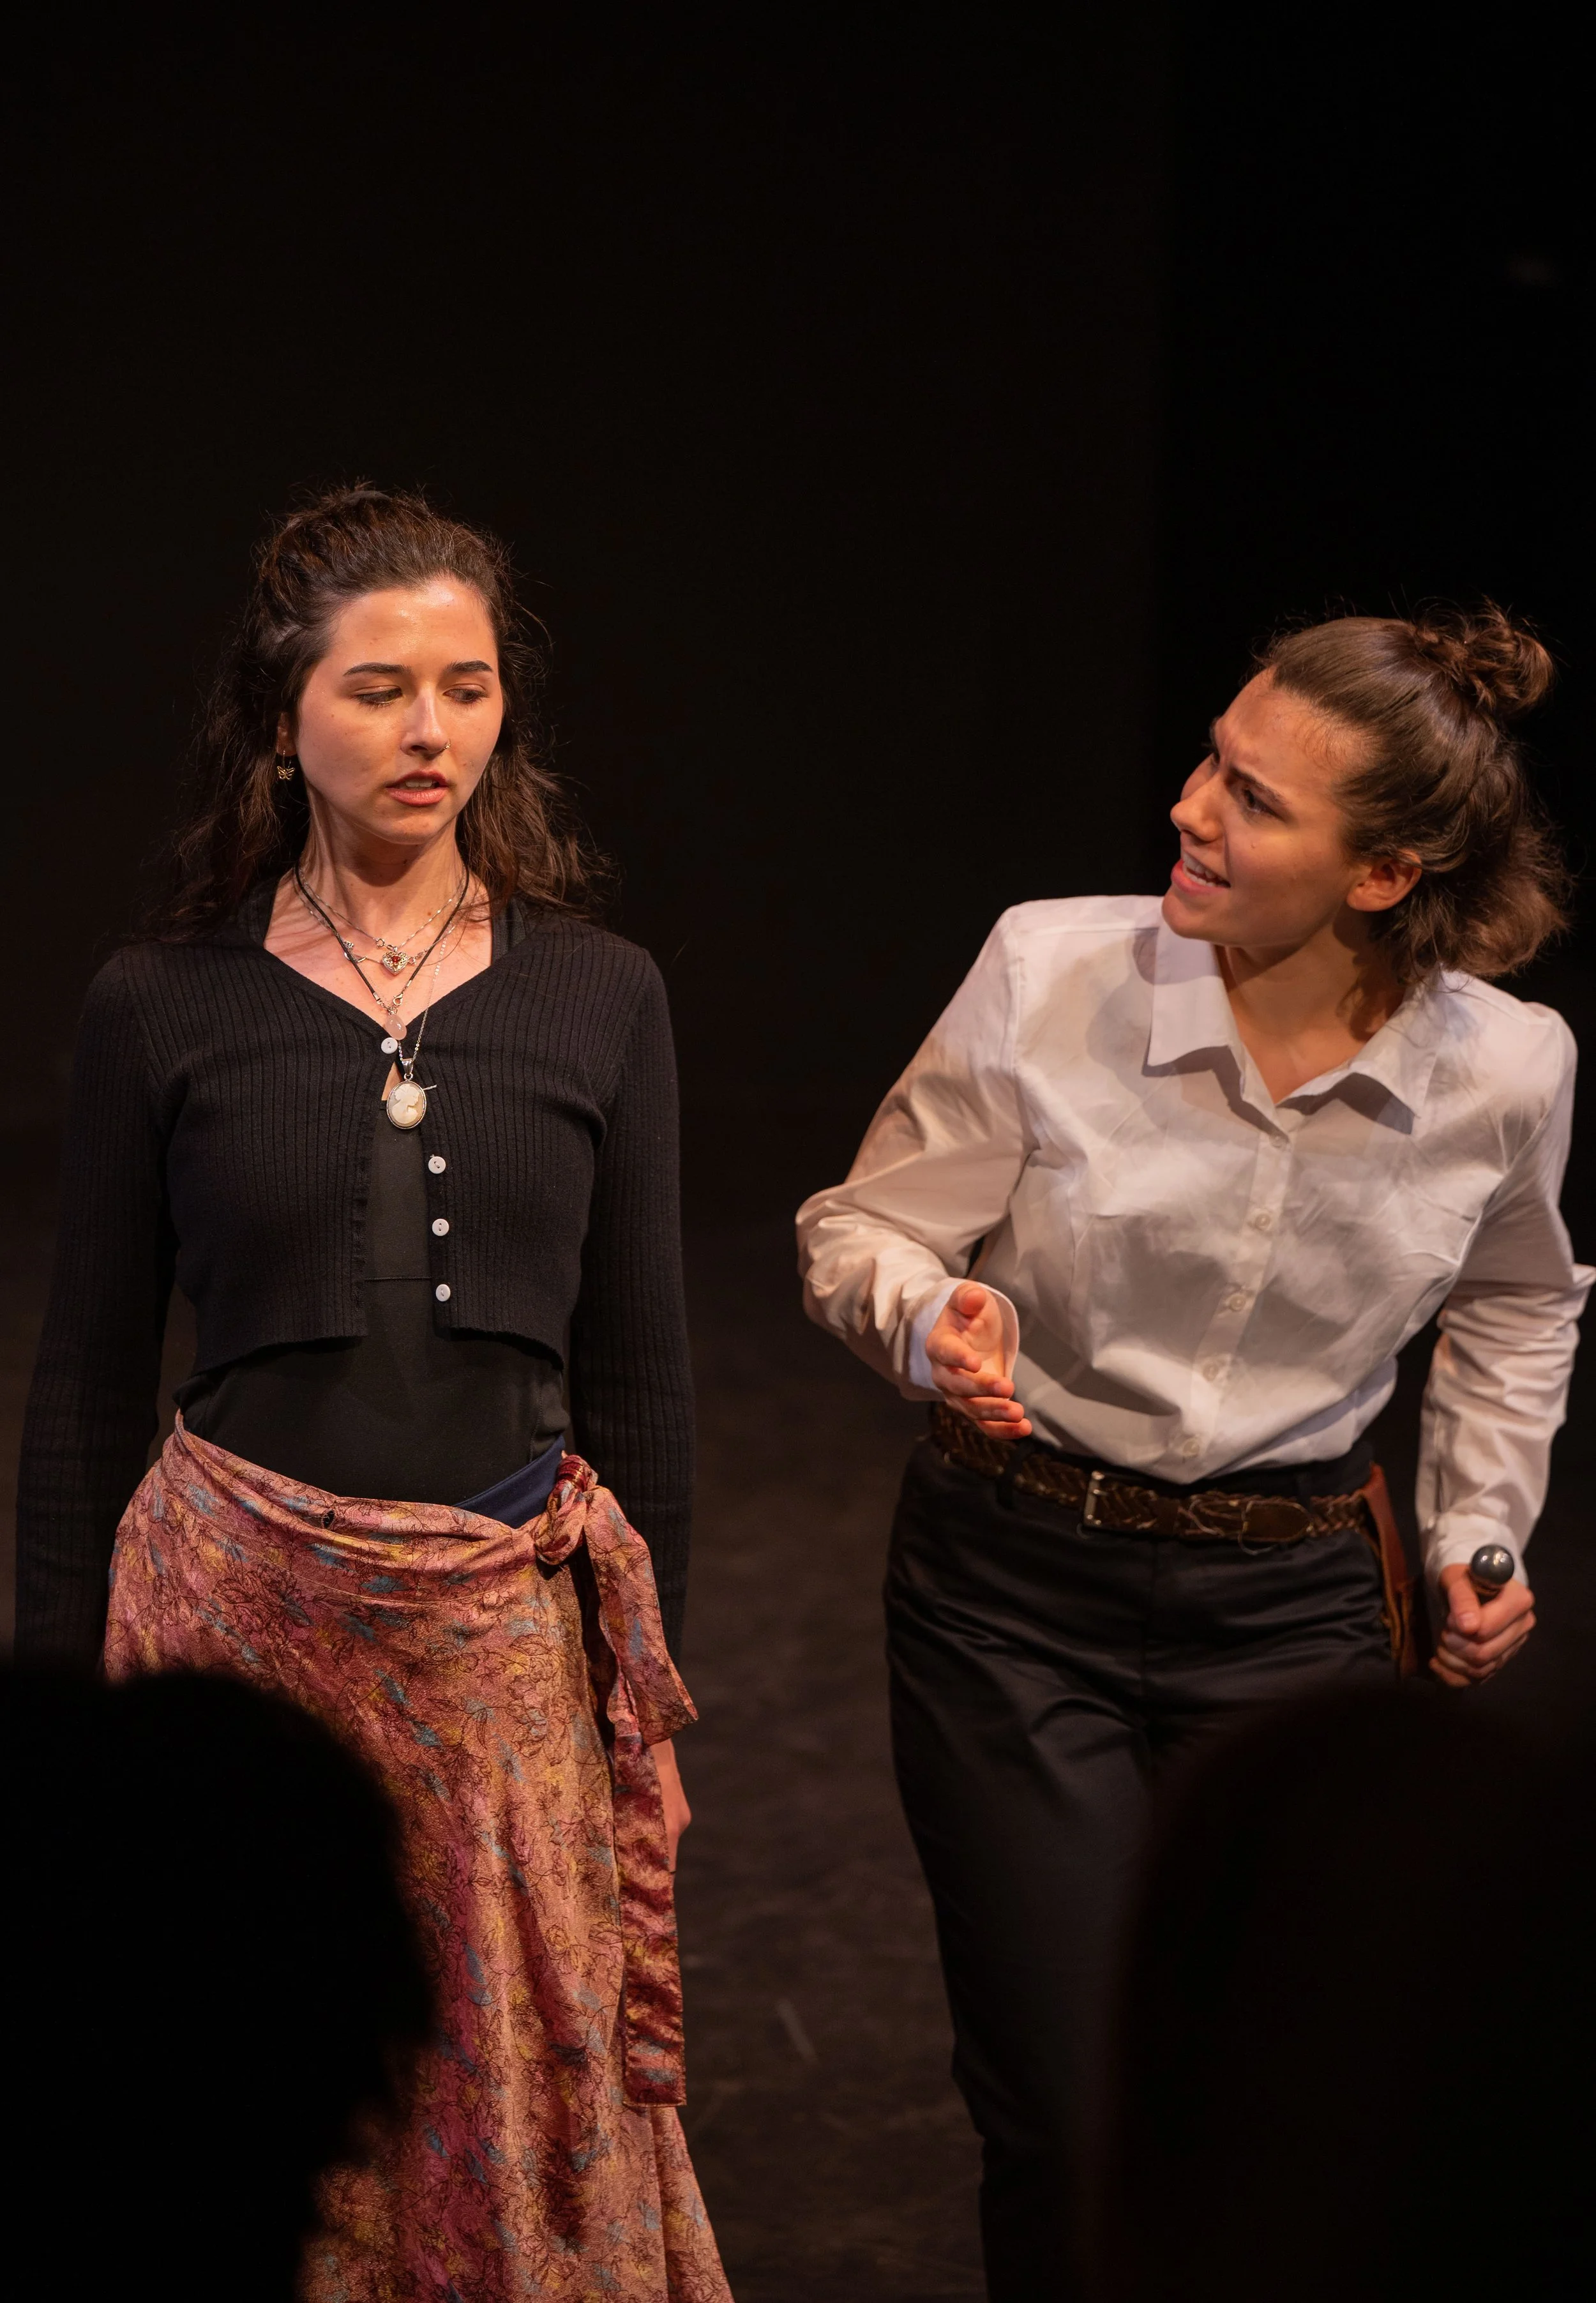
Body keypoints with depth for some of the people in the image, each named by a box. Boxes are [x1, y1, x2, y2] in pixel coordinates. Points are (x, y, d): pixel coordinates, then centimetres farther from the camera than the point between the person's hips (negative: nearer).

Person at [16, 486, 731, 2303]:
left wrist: (648, 1704, 8)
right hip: (241, 1609, -1)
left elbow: (637, 1378, 8)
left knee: (536, 2129, 9)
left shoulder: (600, 998, 3)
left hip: (509, 1639, 1)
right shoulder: (162, 1005, -1)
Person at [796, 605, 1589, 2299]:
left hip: (1291, 1604, 1)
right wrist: (931, 1325, -23)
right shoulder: (1051, 971, -14)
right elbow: (860, 1232, -3)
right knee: (1069, 2134, -1)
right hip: (1012, 1589, -1)